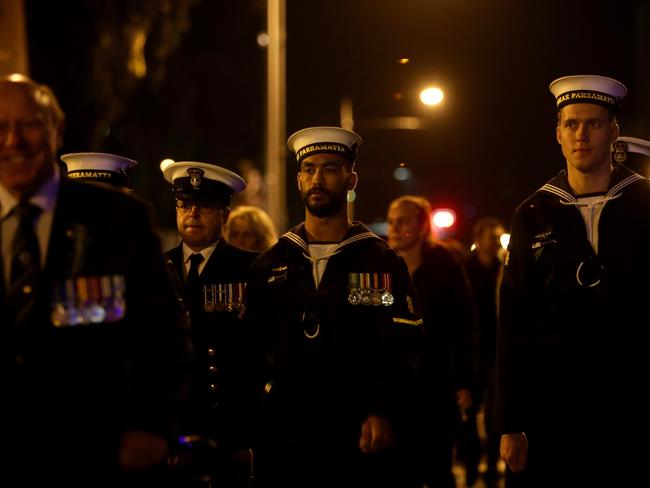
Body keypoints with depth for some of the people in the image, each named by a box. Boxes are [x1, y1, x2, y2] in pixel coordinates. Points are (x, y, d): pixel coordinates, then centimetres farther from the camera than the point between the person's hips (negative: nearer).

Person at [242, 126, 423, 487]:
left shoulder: (382, 263, 4)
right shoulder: (270, 265, 11)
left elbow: (401, 352, -3)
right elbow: (250, 348, 12)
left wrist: (384, 414, -17)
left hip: (361, 441, -2)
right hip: (284, 439, 2)